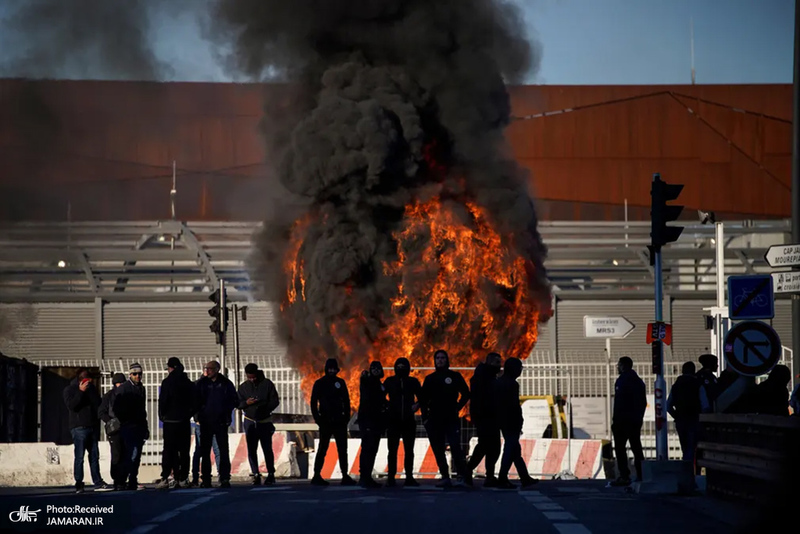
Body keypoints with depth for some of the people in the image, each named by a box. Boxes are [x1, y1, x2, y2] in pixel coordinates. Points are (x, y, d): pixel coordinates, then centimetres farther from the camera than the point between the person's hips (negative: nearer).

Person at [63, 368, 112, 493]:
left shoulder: (91, 388, 18)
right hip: (79, 427, -6)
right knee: (79, 457, -8)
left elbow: (98, 404, 22)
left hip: (92, 426, 6)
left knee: (94, 456, 6)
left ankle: (98, 483, 8)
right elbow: (71, 405, -14)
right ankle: (79, 484, -6)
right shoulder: (70, 389, 2)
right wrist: (81, 391, -19)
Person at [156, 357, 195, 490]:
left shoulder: (167, 382, -9)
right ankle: (183, 478, 4)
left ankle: (165, 478, -10)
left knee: (169, 450, -4)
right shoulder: (189, 383, 7)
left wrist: (162, 415, 6)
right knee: (184, 450, 6)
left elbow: (163, 401, -9)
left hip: (170, 420, -4)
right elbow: (194, 402, 11)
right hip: (185, 421, 4)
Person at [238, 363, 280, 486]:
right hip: (250, 421, 3)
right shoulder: (243, 387, 7)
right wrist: (246, 403, -15)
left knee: (267, 449, -2)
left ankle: (271, 474, 4)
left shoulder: (267, 384, -1)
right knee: (251, 450, 0)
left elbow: (275, 401, -2)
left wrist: (265, 409, -16)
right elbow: (238, 403, 7)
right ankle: (256, 475, 3)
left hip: (265, 421, -3)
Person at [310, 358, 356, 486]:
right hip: (325, 422, -3)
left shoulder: (340, 383, 10)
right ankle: (317, 475, 2)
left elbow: (346, 400, 12)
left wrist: (346, 417, 2)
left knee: (342, 449, 2)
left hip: (339, 421, 3)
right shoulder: (319, 383, 2)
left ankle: (345, 476, 2)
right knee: (322, 449, -2)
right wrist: (317, 418, -6)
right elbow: (313, 402, 2)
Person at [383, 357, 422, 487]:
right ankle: (391, 477, -1)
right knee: (392, 450, -3)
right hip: (393, 421, -1)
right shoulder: (390, 381, 6)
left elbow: (422, 397, 13)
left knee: (409, 450, 4)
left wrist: (417, 405, -4)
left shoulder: (413, 382, 7)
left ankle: (409, 477, 8)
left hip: (408, 421, 1)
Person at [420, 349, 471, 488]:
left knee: (455, 446, -17)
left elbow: (466, 394, 10)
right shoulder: (430, 379, 12)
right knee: (438, 450, 1)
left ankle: (463, 476, -17)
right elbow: (424, 399, 12)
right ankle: (445, 478, 5)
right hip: (434, 419, 3)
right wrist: (425, 417, 3)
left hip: (451, 418, -3)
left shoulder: (455, 376, 6)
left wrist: (457, 408, 0)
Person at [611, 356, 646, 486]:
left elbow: (619, 403, -17)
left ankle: (624, 476, -13)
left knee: (620, 448, -6)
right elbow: (644, 402, 19)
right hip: (636, 420, 8)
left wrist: (615, 420, -16)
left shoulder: (622, 380, -11)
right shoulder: (639, 381, 16)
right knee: (636, 448, 12)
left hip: (623, 420, -8)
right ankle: (641, 475, 11)